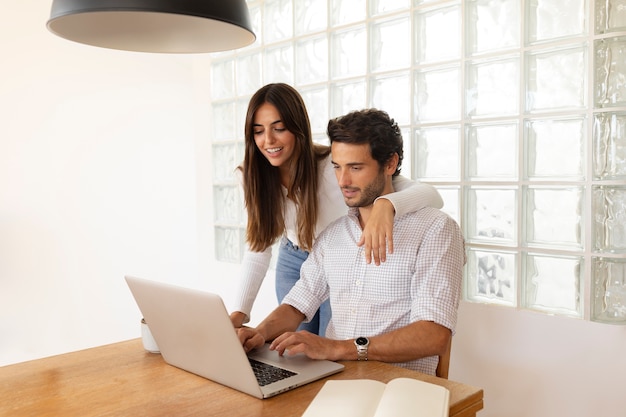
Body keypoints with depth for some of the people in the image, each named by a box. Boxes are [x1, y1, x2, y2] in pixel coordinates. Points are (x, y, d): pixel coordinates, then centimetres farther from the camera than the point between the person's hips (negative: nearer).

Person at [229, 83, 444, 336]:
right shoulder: (252, 176, -16)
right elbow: (258, 248, -8)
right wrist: (240, 312, -20)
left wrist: (386, 204, -63)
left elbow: (430, 195, -41)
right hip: (292, 263, 4)